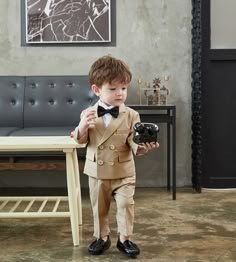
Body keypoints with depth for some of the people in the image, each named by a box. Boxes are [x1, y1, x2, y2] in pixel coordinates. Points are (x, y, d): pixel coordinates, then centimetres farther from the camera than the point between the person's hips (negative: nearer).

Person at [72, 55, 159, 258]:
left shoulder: (131, 115, -10)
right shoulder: (88, 114, -7)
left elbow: (133, 143, -13)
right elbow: (81, 140, -2)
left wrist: (143, 146, -36)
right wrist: (82, 126, -23)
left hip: (123, 172, -1)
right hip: (97, 171, 1)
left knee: (126, 204, 1)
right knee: (99, 207, 14)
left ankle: (125, 239, 18)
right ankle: (102, 237, 31)